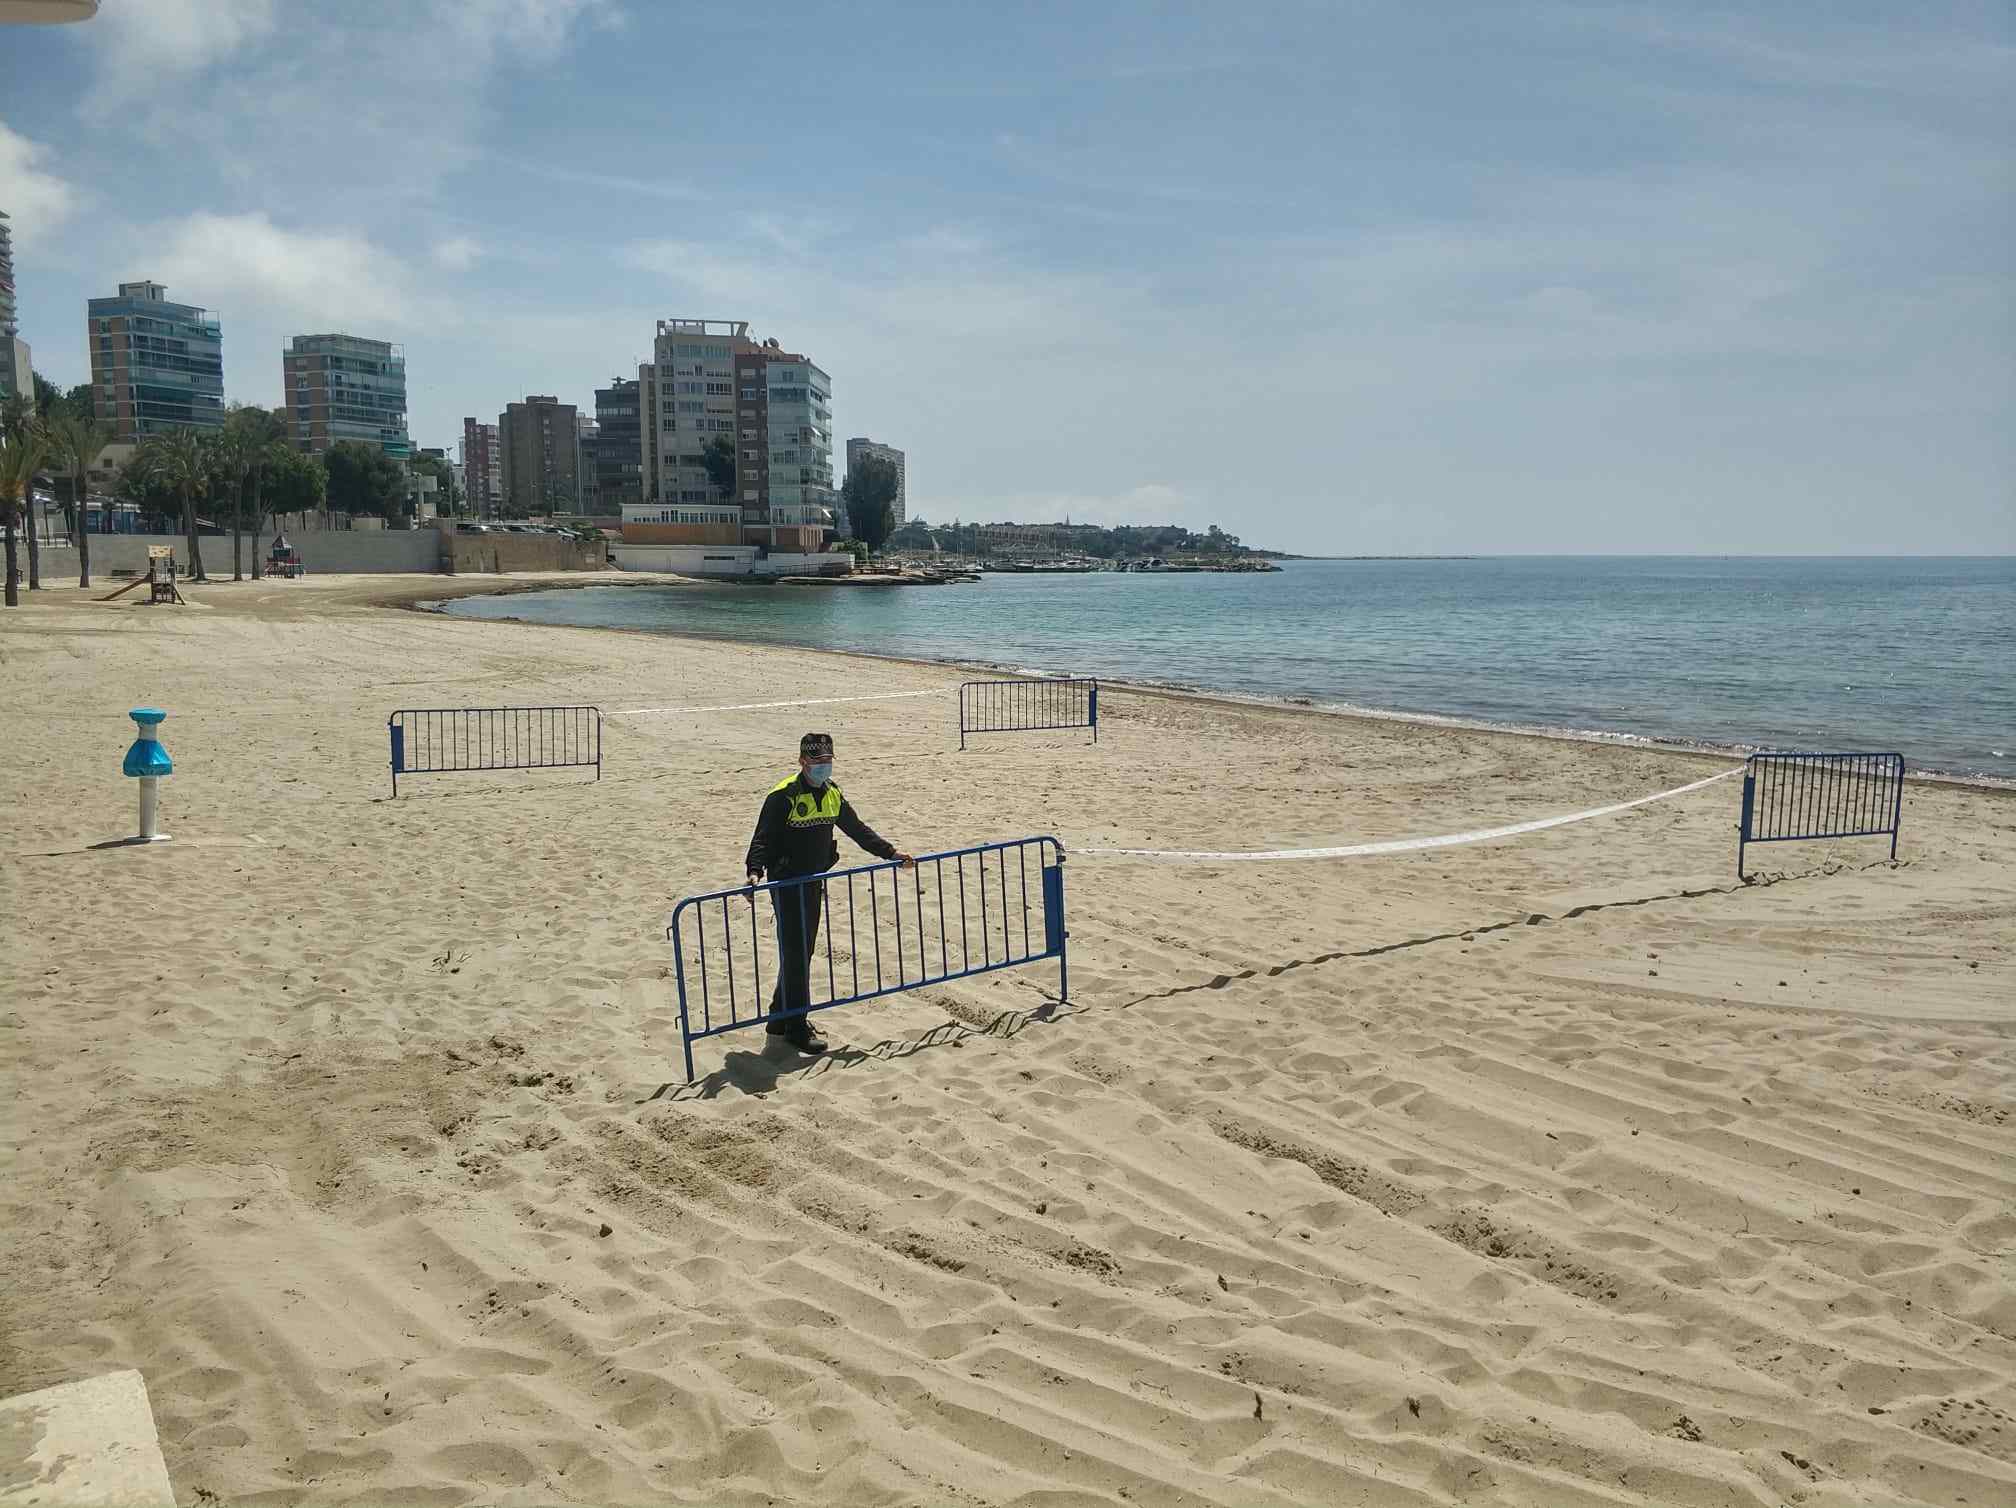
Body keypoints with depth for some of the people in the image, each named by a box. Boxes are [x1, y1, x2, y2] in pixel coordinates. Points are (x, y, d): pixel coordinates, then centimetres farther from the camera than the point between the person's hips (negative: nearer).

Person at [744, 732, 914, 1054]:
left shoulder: (832, 794, 7)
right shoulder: (784, 796, -15)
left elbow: (857, 829, 16)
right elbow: (762, 838, -19)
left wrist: (891, 853, 14)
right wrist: (755, 871, -35)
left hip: (814, 883, 7)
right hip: (787, 884, -7)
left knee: (802, 952, 13)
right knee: (794, 954, -4)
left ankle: (781, 1017, 25)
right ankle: (795, 1027, 3)